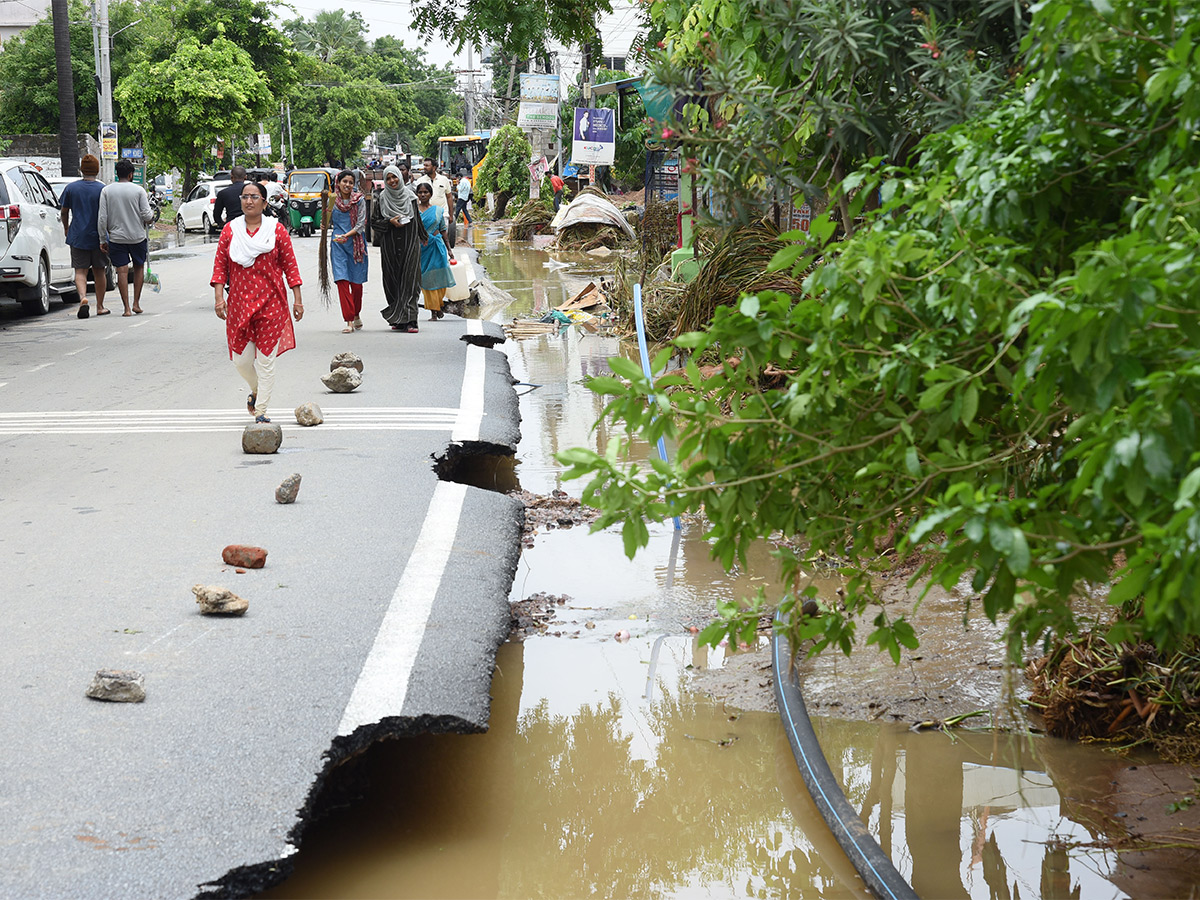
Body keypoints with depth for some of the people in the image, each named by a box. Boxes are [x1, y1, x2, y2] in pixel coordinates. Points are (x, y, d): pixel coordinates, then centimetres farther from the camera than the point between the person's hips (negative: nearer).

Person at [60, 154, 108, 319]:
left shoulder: (71, 188, 0)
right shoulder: (103, 189, -6)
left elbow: (64, 212, 7)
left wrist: (66, 227, 24)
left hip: (78, 236, 0)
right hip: (98, 237, 0)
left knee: (80, 271, 2)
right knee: (98, 271, 12)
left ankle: (83, 297, -24)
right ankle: (100, 307, 18)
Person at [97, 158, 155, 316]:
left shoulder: (106, 191, -1)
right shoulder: (138, 190, -6)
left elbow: (102, 218, -3)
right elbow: (146, 215, -9)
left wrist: (103, 240, 3)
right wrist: (150, 218, 15)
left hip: (116, 237, 1)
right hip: (137, 236, 0)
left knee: (122, 271, 2)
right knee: (139, 267, 17)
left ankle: (127, 308, -2)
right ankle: (136, 303, 13)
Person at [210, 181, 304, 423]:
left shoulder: (276, 230, 1)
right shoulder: (230, 230, 4)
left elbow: (290, 266, 3)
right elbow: (220, 265, 5)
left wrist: (297, 299, 0)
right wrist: (218, 296, -5)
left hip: (271, 303, -1)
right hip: (238, 303, 2)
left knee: (266, 359, -2)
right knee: (241, 359, 3)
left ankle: (261, 410, 7)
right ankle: (256, 390, 34)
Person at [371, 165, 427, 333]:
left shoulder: (409, 196, 8)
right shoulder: (381, 199, 5)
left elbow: (417, 218, 17)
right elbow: (375, 222, 4)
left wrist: (423, 237, 21)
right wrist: (390, 222, -12)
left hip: (410, 244, 0)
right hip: (390, 245, 0)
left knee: (409, 281, -9)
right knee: (393, 281, 2)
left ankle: (409, 320, -14)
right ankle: (398, 319, 10)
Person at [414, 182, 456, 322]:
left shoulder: (438, 210, 8)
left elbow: (443, 231, 11)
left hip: (436, 246, 1)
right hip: (420, 247, -1)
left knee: (439, 278, 0)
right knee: (425, 279, -2)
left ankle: (438, 305, 21)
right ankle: (433, 310, 3)